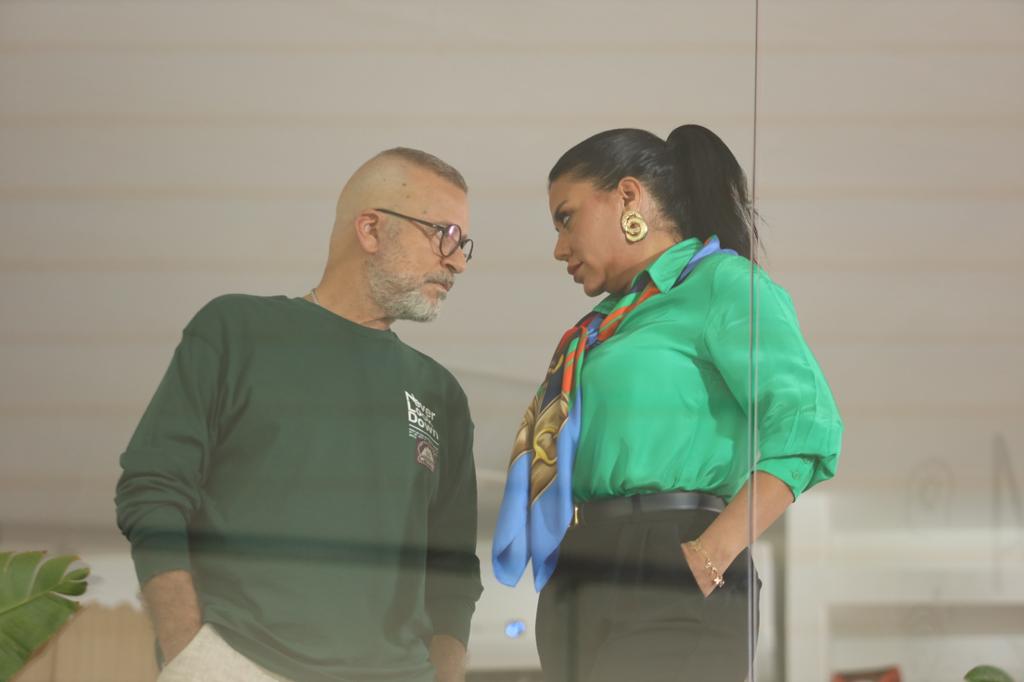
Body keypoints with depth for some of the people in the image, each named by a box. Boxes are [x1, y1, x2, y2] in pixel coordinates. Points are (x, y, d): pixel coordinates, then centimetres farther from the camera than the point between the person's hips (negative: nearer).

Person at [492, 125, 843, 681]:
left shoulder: (720, 281, 0)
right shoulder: (616, 320, 26)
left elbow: (806, 423, -13)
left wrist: (712, 555, -20)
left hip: (665, 593, -8)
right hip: (577, 597, 8)